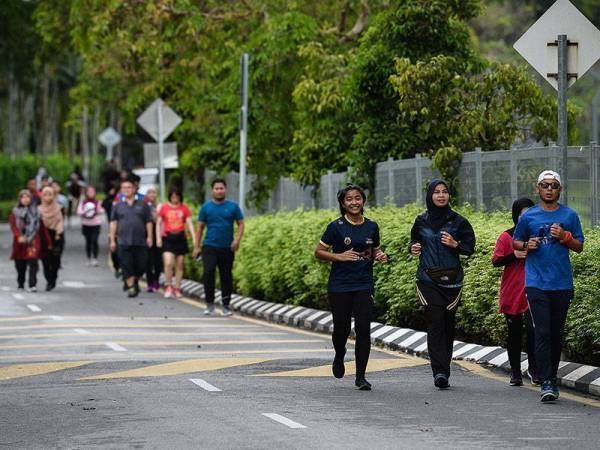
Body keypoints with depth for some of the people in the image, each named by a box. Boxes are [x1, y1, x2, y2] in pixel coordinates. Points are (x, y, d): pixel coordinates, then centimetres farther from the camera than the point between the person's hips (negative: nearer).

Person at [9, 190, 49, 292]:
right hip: (20, 242, 1)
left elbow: (42, 227, 10)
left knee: (33, 263, -15)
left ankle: (32, 285, -19)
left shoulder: (36, 211, 10)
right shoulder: (15, 212, 8)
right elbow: (13, 226, -5)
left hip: (33, 241, -1)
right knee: (20, 265, 7)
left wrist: (48, 241, 9)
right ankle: (20, 284, 25)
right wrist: (19, 236, -22)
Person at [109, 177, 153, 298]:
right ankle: (131, 287, -3)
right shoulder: (118, 206, 12)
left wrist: (149, 237, -2)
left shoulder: (142, 205, 10)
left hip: (140, 241, 0)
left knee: (141, 265, 1)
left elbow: (149, 222, 9)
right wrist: (112, 240, 5)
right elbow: (113, 223, 11)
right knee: (127, 265, -9)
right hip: (124, 242, 0)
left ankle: (135, 280, 27)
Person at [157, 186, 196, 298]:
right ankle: (168, 286, -1)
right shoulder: (164, 207, 2)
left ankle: (177, 288, 14)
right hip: (168, 238, -2)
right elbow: (158, 223, 7)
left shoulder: (184, 208, 4)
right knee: (168, 263, -15)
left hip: (180, 238, 2)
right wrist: (158, 238, -1)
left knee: (179, 265, 6)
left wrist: (194, 238, -8)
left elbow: (189, 223, 2)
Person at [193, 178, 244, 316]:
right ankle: (210, 304, -6)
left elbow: (241, 224, 5)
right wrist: (197, 246, 3)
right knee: (208, 273, -15)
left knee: (226, 276, 5)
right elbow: (200, 227, 7)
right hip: (210, 247, -1)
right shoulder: (206, 207, 4)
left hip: (227, 248, 1)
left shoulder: (233, 206, 4)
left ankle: (226, 306, 16)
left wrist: (237, 240, -11)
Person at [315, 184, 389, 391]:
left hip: (364, 285, 2)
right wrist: (340, 256, -16)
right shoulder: (336, 227, -4)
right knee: (342, 328, 3)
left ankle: (360, 377, 0)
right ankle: (339, 357, 37)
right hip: (339, 286, -2)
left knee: (363, 329, -7)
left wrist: (380, 256, -2)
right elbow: (319, 252, -1)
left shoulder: (371, 226, 6)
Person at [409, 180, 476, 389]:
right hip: (428, 280, 0)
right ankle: (440, 372, -19)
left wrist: (455, 244, -12)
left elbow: (470, 247, 6)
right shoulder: (421, 221, 7)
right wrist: (413, 248, 0)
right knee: (435, 323, -12)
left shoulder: (457, 221, 3)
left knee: (448, 324, 3)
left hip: (451, 280, 0)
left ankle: (443, 369, 15)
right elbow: (414, 240, 22)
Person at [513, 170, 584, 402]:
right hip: (536, 283, -1)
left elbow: (579, 247, 9)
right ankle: (546, 383, -13)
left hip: (562, 283, 2)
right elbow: (515, 242, 16)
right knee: (542, 331, -10)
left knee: (556, 333, 9)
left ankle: (552, 376, 23)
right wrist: (527, 246, -6)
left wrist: (565, 237, -10)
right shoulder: (528, 216, 6)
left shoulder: (569, 215, 7)